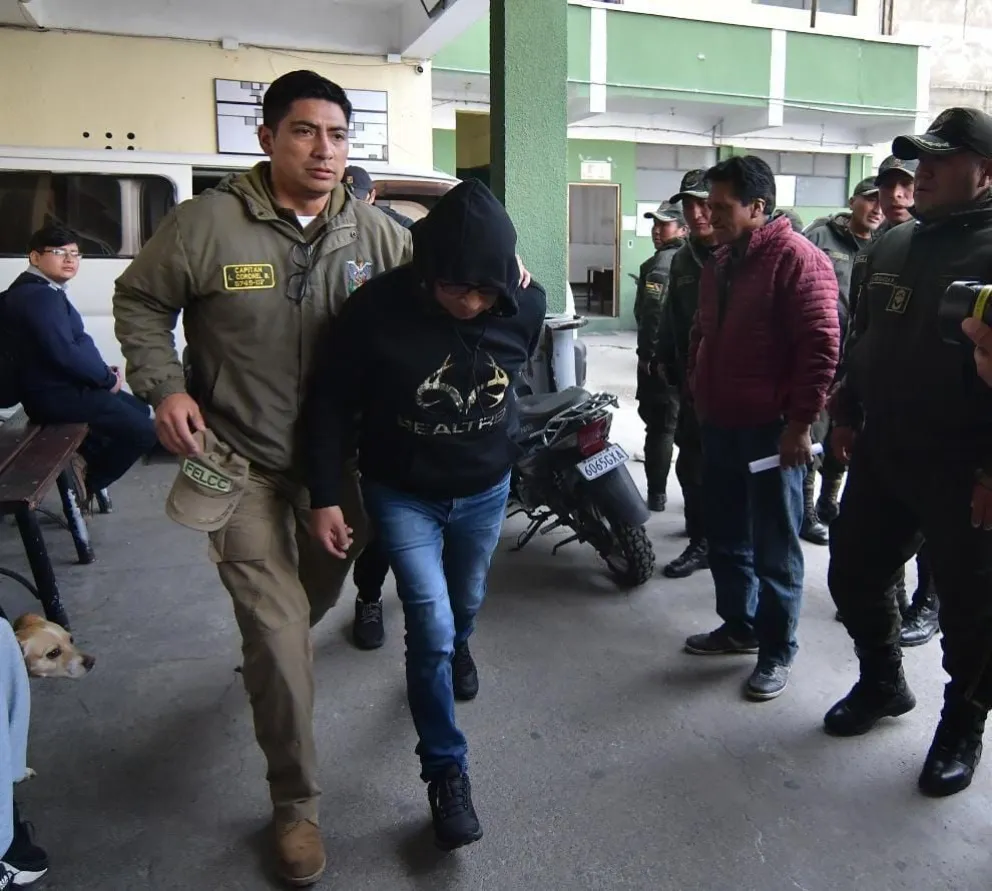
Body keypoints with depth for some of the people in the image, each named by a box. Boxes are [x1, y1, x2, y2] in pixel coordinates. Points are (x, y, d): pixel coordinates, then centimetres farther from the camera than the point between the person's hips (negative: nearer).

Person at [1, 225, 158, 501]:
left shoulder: (45, 291, 14)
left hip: (63, 387, 11)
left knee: (139, 410, 23)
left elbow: (76, 341, 19)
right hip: (56, 395, -11)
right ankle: (87, 482, 6)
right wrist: (108, 378, -15)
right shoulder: (39, 296, -21)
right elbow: (64, 354, -29)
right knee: (144, 431, -11)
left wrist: (103, 370, 3)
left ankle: (82, 457, 25)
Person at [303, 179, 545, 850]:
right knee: (430, 629, -5)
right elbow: (332, 403, -15)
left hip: (485, 490, 3)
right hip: (402, 493, -3)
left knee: (466, 604, 24)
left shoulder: (527, 306, -17)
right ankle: (446, 771, 15)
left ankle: (459, 651, 62)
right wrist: (325, 497, -14)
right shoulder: (377, 308, -26)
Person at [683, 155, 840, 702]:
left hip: (770, 429, -8)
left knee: (774, 549, 2)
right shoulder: (720, 261, 14)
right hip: (719, 424, 8)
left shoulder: (796, 259, -13)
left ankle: (777, 651, 16)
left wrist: (800, 422, -19)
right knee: (726, 536, 17)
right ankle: (739, 626, 34)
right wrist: (699, 396, 19)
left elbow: (821, 346, -18)